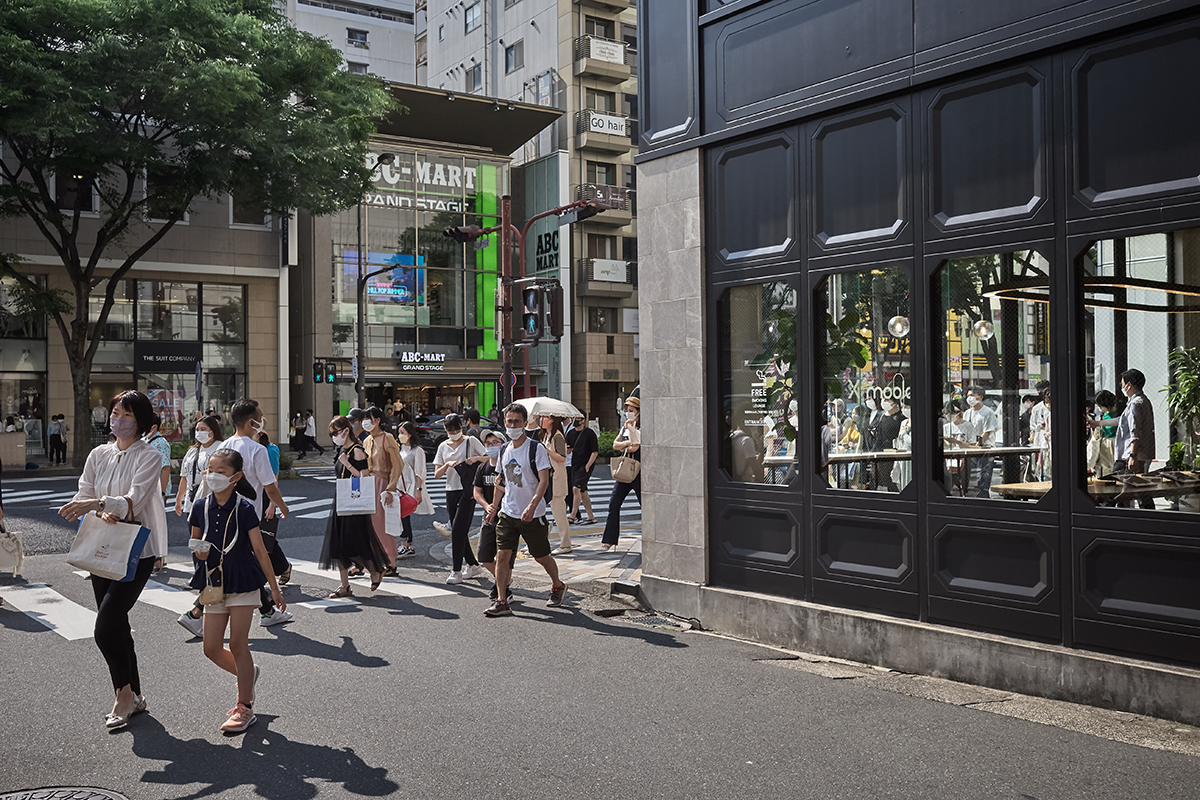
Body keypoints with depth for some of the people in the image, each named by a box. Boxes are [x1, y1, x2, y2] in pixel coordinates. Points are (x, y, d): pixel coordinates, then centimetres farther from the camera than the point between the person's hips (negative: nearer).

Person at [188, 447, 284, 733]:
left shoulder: (244, 509, -10)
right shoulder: (201, 507, 2)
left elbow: (259, 550, -8)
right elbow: (195, 541, 16)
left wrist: (274, 588, -6)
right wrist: (199, 550, -10)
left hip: (243, 583, -5)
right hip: (214, 584, 5)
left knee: (238, 645, -2)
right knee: (211, 649, 5)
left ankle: (244, 707, 9)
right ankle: (248, 675, 32)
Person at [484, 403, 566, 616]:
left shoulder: (536, 449, -10)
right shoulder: (504, 450, 8)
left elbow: (544, 480, -16)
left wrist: (532, 506, -28)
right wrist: (494, 507, 16)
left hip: (532, 515, -4)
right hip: (507, 513, 4)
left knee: (541, 556, 9)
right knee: (502, 554, -8)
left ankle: (557, 586, 35)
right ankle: (501, 601, -4)